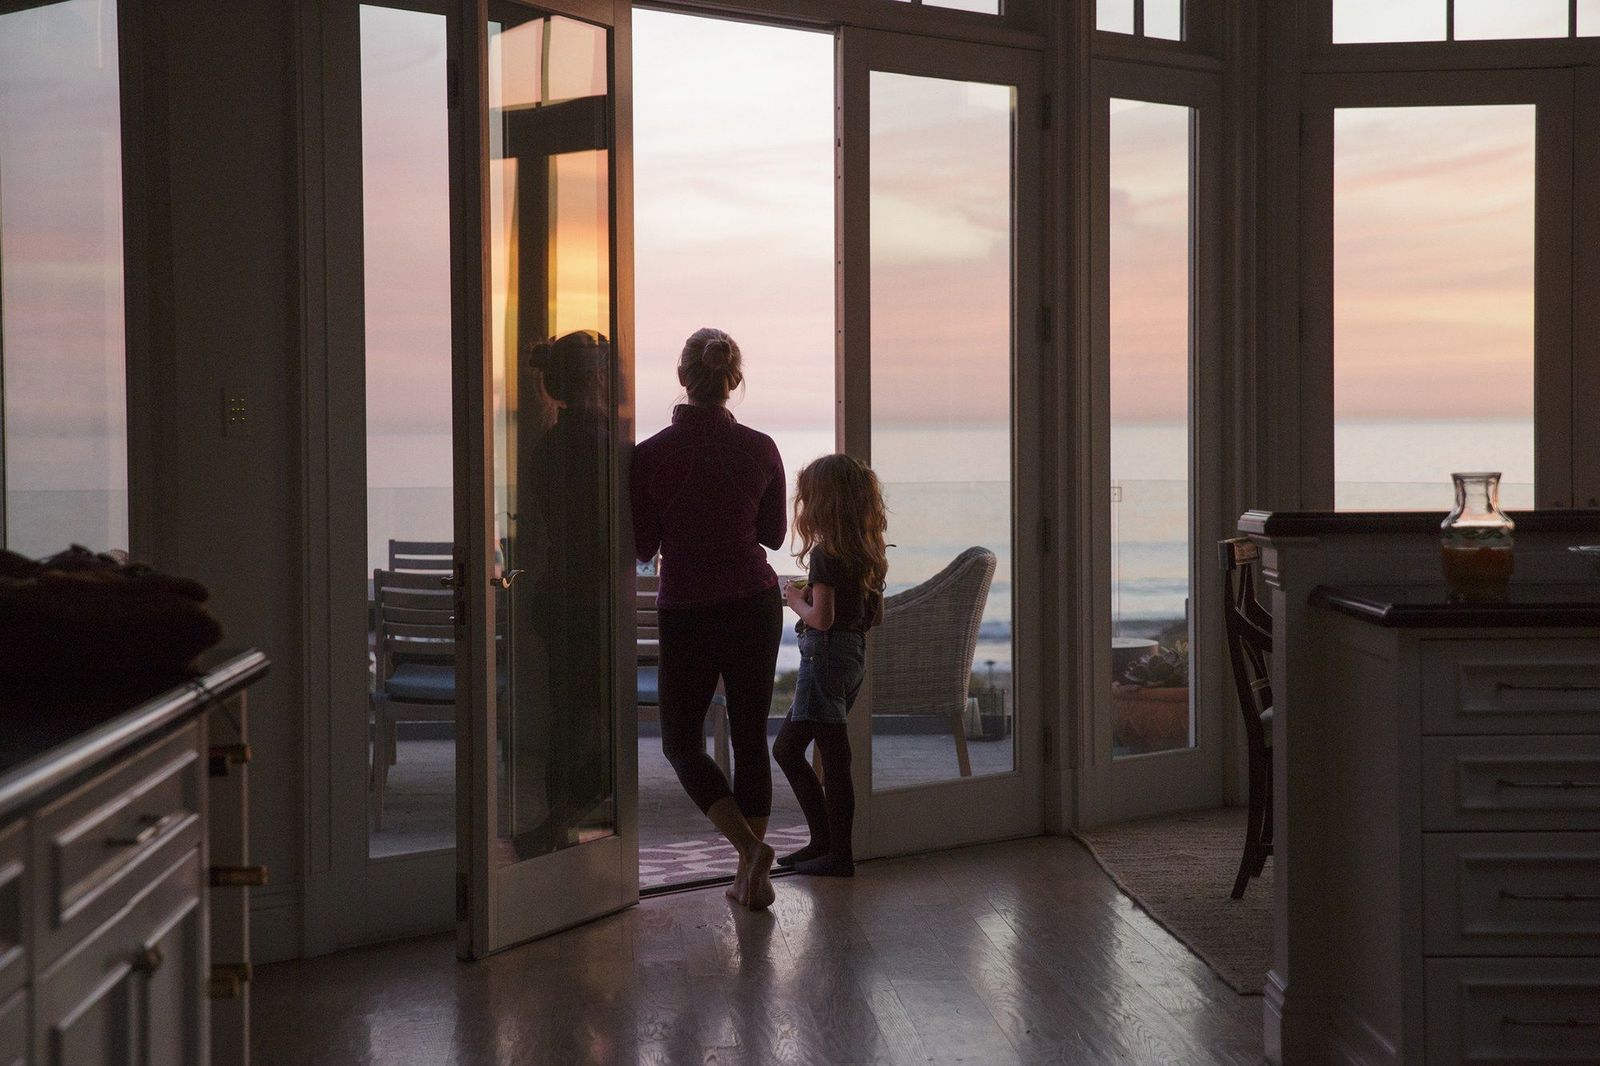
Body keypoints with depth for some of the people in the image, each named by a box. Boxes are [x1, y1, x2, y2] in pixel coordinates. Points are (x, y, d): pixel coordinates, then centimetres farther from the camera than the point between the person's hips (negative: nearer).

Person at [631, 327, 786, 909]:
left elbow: (641, 547, -3)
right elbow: (773, 533, 9)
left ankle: (749, 847, -9)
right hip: (755, 604, 3)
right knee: (750, 737, 11)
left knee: (682, 741, 11)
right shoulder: (760, 449, -4)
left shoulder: (651, 454, -12)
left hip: (685, 613, -2)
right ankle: (752, 878, 11)